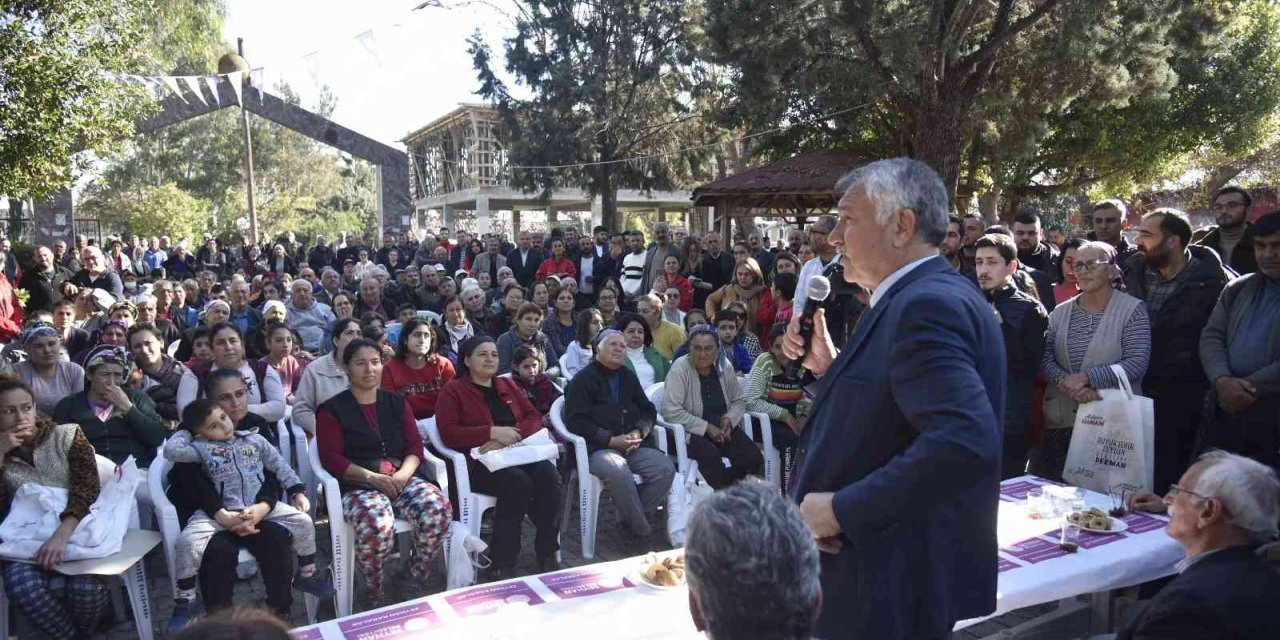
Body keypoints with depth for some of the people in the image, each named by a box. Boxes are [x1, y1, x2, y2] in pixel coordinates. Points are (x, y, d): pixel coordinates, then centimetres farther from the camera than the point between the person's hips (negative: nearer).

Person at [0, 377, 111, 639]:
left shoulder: (66, 435, 4)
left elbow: (87, 488, -10)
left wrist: (62, 533, -27)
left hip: (76, 529, -2)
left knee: (86, 588, -31)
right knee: (22, 588, -32)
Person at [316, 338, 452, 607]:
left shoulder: (397, 403, 18)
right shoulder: (332, 410, 7)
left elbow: (415, 446, 12)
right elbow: (331, 458, -3)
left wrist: (403, 473, -10)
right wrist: (373, 477, -16)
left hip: (402, 478, 4)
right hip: (357, 485, -3)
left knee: (439, 509, -28)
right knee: (376, 525, -37)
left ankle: (417, 579, -3)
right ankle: (375, 593, -8)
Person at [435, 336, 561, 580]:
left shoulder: (508, 386, 22)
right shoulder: (453, 391, 8)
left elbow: (534, 418, 12)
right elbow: (448, 433, -6)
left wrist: (510, 436, -10)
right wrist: (493, 432, -16)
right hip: (479, 463, -4)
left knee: (548, 476, -26)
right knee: (518, 482, -33)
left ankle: (547, 553, -14)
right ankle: (501, 564, -22)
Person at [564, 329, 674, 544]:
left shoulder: (629, 377, 22)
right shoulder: (582, 379, 3)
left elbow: (648, 411, 21)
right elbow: (576, 421, -6)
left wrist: (638, 433, -2)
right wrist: (611, 440, -14)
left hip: (634, 446, 6)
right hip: (597, 449, -5)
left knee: (665, 468, -22)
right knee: (618, 472, -37)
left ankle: (630, 520, -6)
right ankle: (642, 533, -20)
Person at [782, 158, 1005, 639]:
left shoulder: (928, 305, -22)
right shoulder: (925, 297, 9)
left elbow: (965, 442, -34)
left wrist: (839, 508, -27)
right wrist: (831, 367, 1)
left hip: (896, 587, -9)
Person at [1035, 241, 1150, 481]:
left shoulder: (1132, 309, -1)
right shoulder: (1060, 313, 10)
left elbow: (1138, 362, -11)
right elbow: (1046, 359, 3)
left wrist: (1086, 377, -18)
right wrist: (1070, 385, -16)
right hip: (1060, 420, 3)